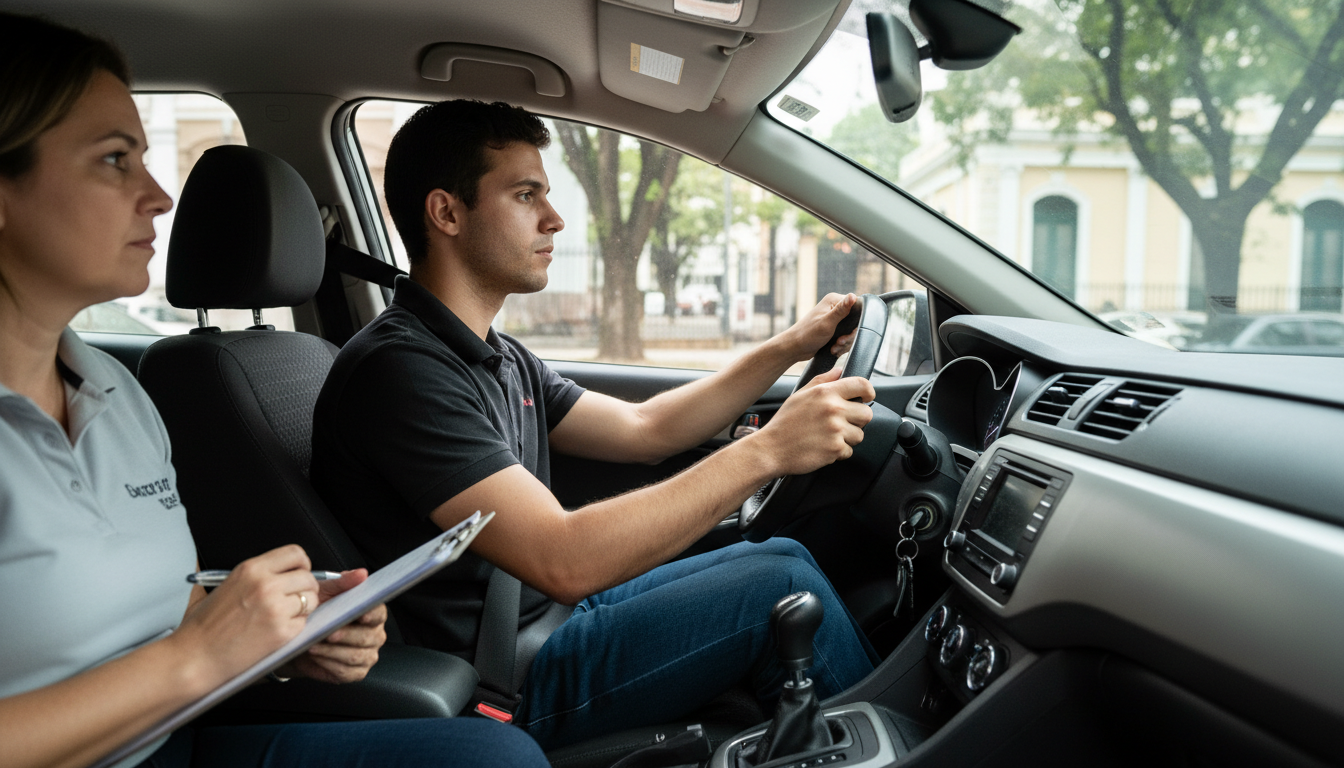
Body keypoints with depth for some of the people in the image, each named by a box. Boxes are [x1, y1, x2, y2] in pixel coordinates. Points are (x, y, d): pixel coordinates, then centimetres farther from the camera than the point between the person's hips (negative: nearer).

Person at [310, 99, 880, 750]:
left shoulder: (500, 359, 10)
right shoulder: (398, 368, -23)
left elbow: (642, 429, 13)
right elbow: (564, 561, -31)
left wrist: (789, 348, 8)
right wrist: (765, 450, -29)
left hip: (549, 618, 9)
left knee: (784, 554, 8)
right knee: (782, 585, -13)